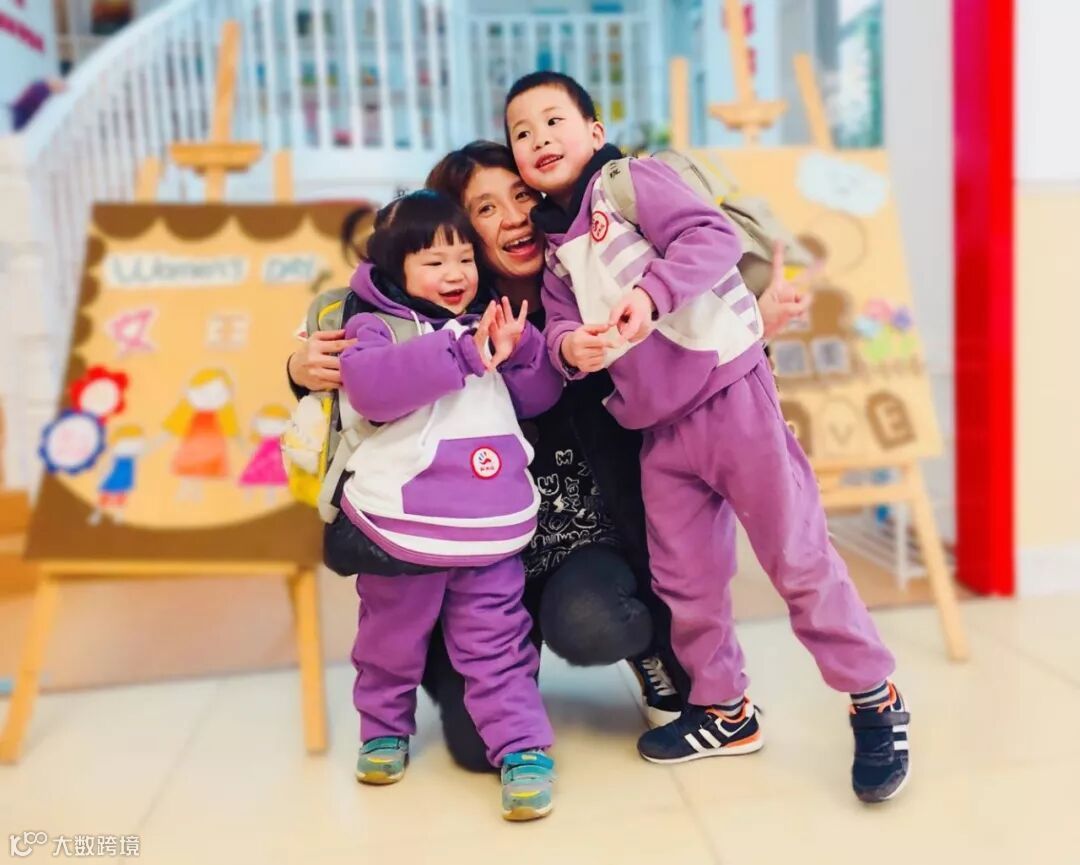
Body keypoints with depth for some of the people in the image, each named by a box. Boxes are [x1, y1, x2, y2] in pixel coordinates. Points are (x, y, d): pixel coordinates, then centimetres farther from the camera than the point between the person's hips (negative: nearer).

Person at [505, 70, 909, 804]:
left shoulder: (633, 179, -3)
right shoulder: (555, 248, 15)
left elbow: (714, 238, -16)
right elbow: (561, 325, 8)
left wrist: (650, 292, -29)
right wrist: (569, 345, -14)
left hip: (729, 393, -6)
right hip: (658, 429, 7)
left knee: (797, 555, -1)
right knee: (684, 579, 12)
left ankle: (876, 701, 18)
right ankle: (724, 711, 31)